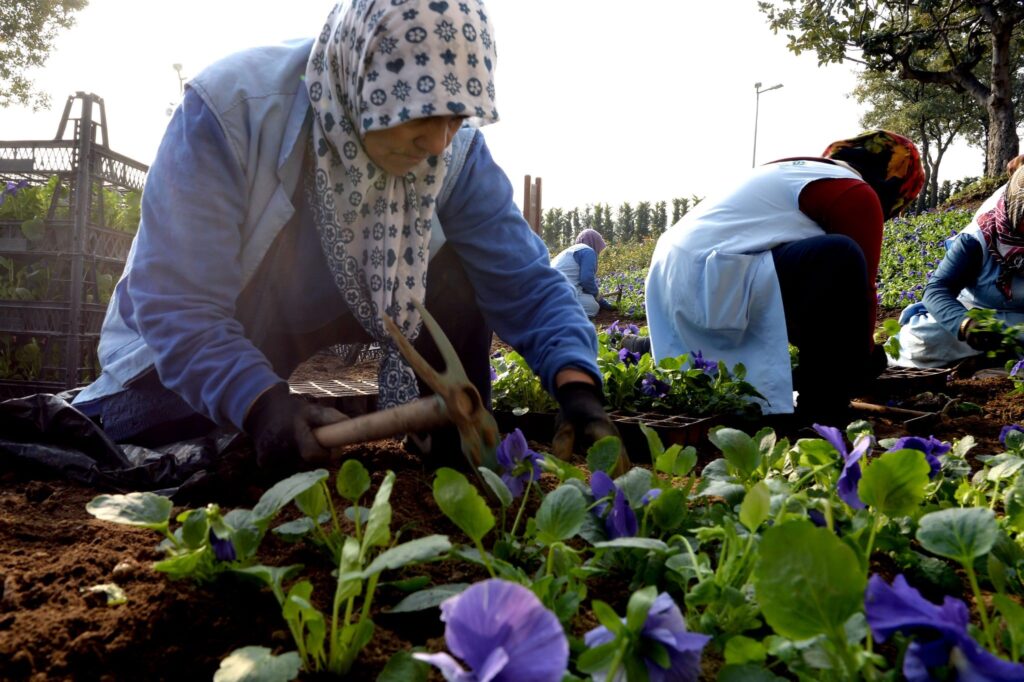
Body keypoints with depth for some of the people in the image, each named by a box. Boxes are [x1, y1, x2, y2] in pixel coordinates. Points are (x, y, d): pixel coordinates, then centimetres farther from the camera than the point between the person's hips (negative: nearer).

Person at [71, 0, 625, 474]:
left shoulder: (455, 150, -21)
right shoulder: (230, 107, -32)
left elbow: (525, 286, -18)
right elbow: (177, 306, -32)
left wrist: (576, 384, -37)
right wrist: (261, 402, -49)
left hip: (332, 315, 3)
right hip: (185, 343, -2)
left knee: (458, 283, -18)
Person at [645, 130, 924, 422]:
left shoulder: (800, 173, 27)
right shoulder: (856, 193, -1)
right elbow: (858, 289, 1)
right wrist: (860, 361, 16)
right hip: (708, 281, -10)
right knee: (841, 260, -16)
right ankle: (821, 414, -8)